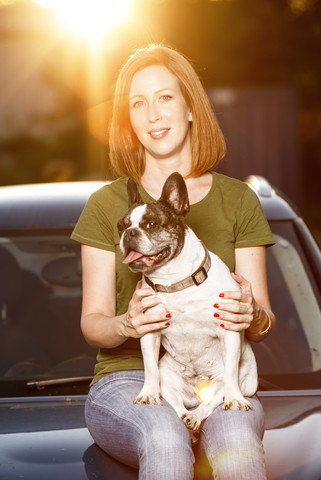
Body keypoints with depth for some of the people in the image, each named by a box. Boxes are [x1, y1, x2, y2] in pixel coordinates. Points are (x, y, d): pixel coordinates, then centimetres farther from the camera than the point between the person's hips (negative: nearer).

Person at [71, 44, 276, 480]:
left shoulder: (238, 201, 9)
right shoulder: (107, 205, 5)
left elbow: (264, 321, 8)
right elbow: (92, 321, 4)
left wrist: (254, 317, -17)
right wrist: (126, 324, -20)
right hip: (129, 376, -1)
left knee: (237, 440, -35)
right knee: (165, 439, -36)